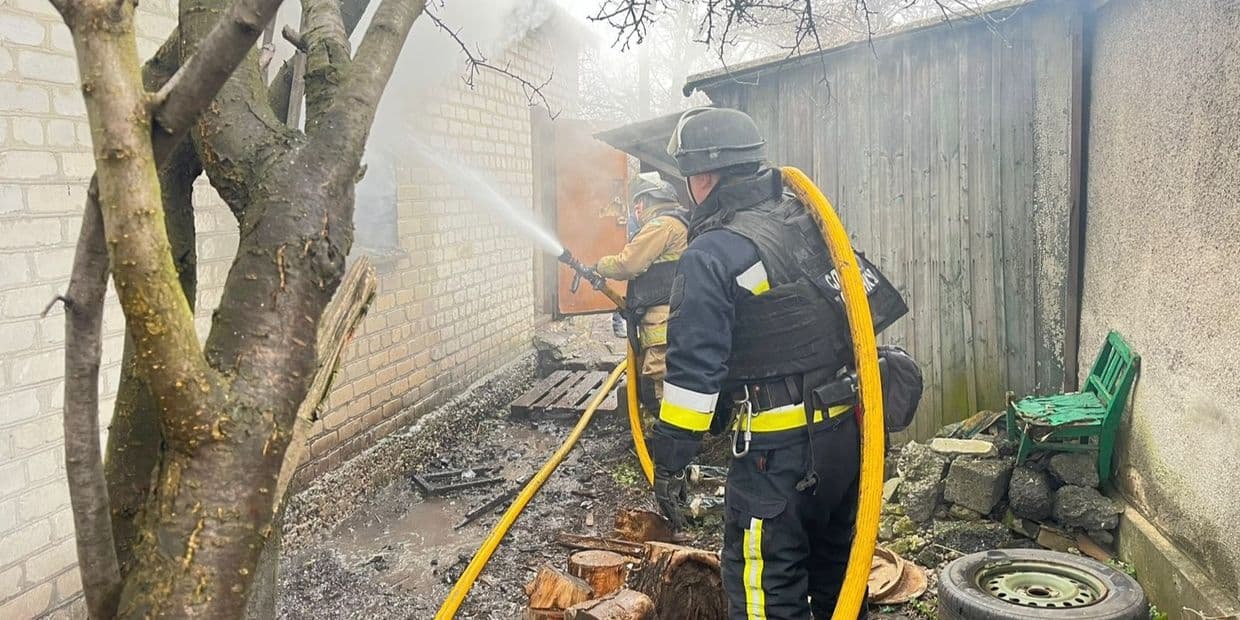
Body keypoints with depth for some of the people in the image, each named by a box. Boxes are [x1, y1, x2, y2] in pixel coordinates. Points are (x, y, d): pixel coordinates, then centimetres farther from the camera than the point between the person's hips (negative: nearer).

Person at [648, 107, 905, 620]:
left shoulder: (711, 257, -15)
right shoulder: (808, 219, 8)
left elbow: (693, 370, -18)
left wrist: (669, 465, -11)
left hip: (779, 448, -8)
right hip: (846, 430, 8)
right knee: (835, 571, 24)